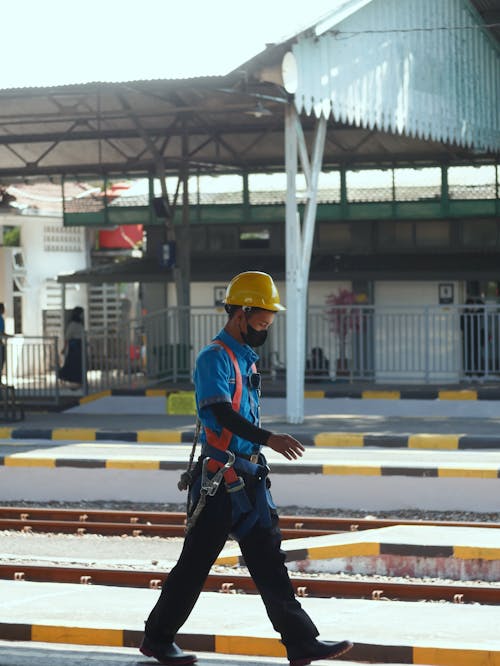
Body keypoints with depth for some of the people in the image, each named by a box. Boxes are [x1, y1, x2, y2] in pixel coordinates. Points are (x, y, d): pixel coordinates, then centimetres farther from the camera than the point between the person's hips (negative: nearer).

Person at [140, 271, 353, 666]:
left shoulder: (246, 358, 16)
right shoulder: (215, 358, -13)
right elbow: (221, 413, -26)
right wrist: (268, 438, -38)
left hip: (249, 478, 9)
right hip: (220, 480, -9)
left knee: (269, 563, 6)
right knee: (196, 563, 0)